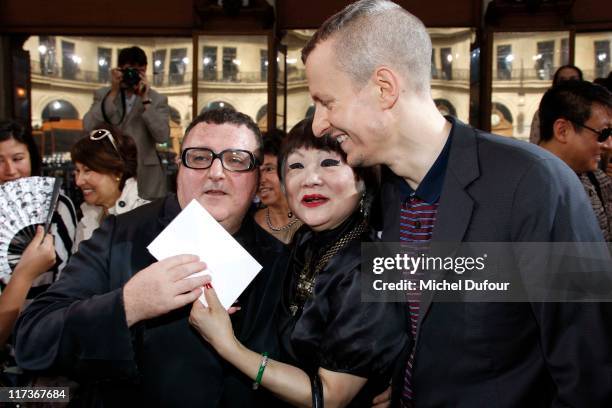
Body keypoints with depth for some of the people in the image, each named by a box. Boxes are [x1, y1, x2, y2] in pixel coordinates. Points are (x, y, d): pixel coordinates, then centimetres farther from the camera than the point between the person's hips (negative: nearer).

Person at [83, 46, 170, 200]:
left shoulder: (158, 100, 4)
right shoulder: (103, 94, 8)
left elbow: (162, 136, -10)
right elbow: (89, 127, -8)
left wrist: (145, 99, -14)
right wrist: (113, 93, -11)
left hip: (146, 177, -1)